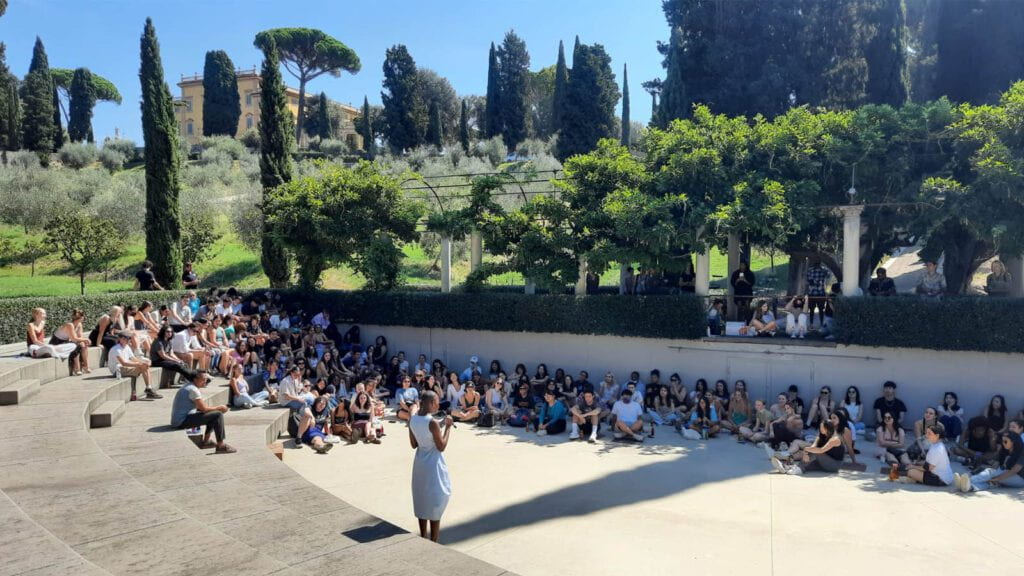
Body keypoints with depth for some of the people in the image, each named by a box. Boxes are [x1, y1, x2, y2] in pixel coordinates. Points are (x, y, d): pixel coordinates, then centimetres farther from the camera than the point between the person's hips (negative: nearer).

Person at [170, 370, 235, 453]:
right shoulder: (193, 390, -18)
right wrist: (218, 407, -5)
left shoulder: (189, 387, 15)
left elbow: (202, 405, 18)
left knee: (212, 413, 22)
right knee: (218, 415, -16)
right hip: (183, 421, -11)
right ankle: (220, 446, -13)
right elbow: (203, 408, -19)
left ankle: (206, 441, 24)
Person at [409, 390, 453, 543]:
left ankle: (423, 538, 27)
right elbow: (441, 447, -16)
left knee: (421, 499, 17)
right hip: (433, 464, -7)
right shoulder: (432, 423, -23)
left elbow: (413, 444, 7)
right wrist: (448, 427, -11)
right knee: (436, 501, 4)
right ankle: (433, 543, 10)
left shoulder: (413, 420, -2)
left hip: (419, 462, 7)